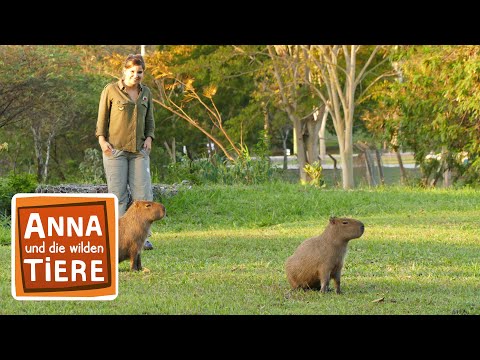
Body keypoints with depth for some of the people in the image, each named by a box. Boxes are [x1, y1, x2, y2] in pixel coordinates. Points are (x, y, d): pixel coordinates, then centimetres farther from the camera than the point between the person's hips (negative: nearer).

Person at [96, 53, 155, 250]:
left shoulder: (146, 92, 11)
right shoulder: (111, 90, -1)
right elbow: (102, 118, 3)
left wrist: (149, 138, 0)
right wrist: (102, 140, -11)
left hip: (139, 150, 4)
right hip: (115, 149, -4)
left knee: (143, 193, -5)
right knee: (118, 193, -6)